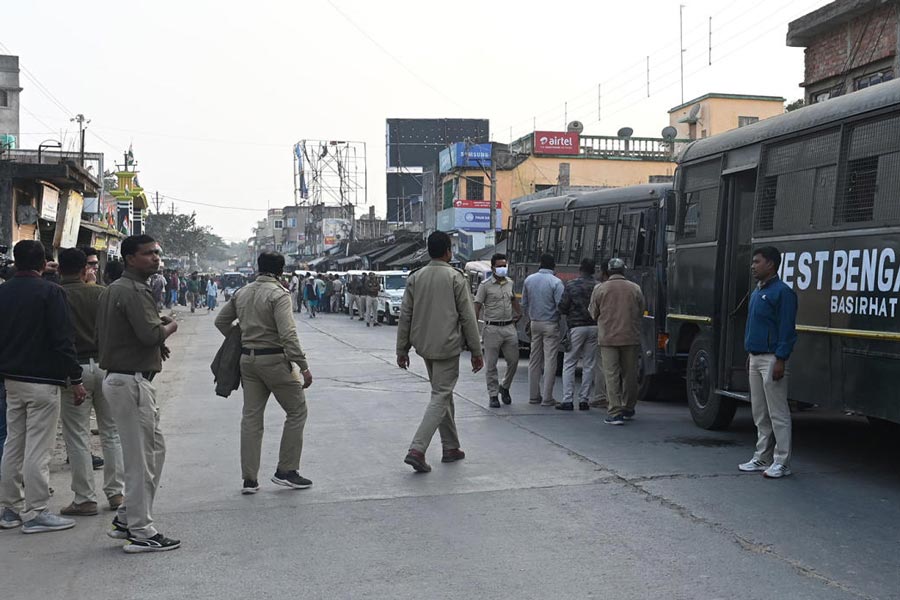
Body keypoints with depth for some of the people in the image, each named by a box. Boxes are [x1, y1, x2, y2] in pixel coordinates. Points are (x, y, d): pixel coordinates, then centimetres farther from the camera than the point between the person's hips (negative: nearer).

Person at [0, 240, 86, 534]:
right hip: (42, 381, -7)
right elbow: (63, 338, -15)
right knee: (37, 448, -3)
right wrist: (75, 379, -11)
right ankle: (35, 512, 1)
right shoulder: (50, 292, -12)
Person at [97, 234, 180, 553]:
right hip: (132, 381, -11)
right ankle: (141, 533, 3)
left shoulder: (113, 289, 16)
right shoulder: (134, 292, -16)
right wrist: (170, 326, -4)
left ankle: (127, 518, 24)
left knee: (154, 449, 17)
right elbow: (152, 334, -26)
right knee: (141, 457, -4)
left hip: (119, 377, 11)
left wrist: (155, 343, 12)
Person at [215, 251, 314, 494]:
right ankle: (286, 471, 6)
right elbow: (288, 334, -21)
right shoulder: (279, 294, -13)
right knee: (297, 411, 7)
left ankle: (249, 479, 11)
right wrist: (303, 367, -20)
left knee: (251, 417, 10)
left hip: (247, 360, 7)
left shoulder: (242, 293, 10)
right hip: (273, 359, -7)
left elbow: (221, 321, 20)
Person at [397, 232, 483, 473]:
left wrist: (402, 349, 12)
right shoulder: (456, 278, -9)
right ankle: (417, 449, -16)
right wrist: (476, 351, -3)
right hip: (447, 347, -6)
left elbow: (405, 315, 6)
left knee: (443, 394, 18)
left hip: (424, 346, 6)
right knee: (440, 397, -4)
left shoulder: (415, 278, 5)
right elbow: (467, 317, -9)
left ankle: (451, 448, 25)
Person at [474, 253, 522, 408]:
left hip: (509, 327, 5)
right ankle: (493, 395, 10)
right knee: (491, 364, 1)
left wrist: (518, 313, 21)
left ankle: (504, 387, 28)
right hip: (492, 329, -5)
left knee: (513, 360, 6)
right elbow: (477, 307, -7)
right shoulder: (485, 285, -5)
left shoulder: (510, 283, 11)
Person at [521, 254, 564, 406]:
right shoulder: (555, 282, -13)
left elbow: (524, 303, 10)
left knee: (534, 361, 12)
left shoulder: (529, 280, 4)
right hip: (550, 325, -5)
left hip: (535, 323, 5)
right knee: (549, 362, -1)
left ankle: (534, 395, 15)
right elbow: (560, 306, -15)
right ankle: (547, 398, 0)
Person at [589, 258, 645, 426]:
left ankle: (615, 412, -8)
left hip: (608, 338, -2)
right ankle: (628, 409, 25)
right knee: (630, 374, 14)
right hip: (631, 337, 2)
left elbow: (594, 314, 4)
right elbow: (640, 313, 9)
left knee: (612, 375, -1)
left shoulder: (600, 289, -3)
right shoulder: (635, 289, 1)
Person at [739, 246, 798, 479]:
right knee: (759, 413, 14)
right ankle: (762, 458, 22)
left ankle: (782, 462, 1)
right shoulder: (757, 292, 16)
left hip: (771, 359, -9)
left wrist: (780, 360, -21)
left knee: (778, 413, -4)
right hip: (755, 359, 10)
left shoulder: (782, 292, -12)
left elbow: (787, 329, -17)